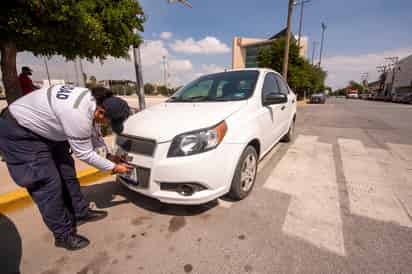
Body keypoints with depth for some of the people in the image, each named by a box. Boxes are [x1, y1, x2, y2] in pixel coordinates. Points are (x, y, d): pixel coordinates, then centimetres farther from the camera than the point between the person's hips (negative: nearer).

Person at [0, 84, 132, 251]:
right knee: (48, 184, -8)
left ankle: (80, 212, 27)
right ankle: (63, 234, 8)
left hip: (45, 128, 9)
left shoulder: (91, 100, -11)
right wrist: (113, 167, -14)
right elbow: (85, 154, -26)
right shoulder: (78, 115, -38)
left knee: (67, 173, 11)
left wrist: (109, 155, 4)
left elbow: (91, 130, 4)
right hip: (19, 132, -9)